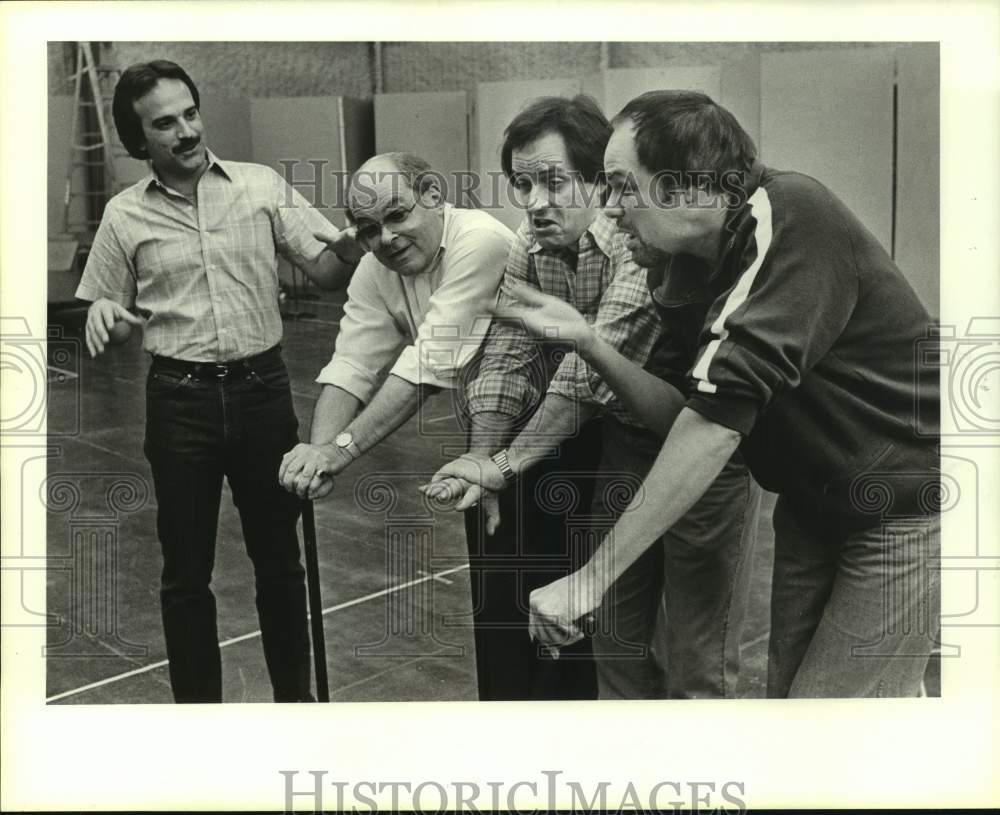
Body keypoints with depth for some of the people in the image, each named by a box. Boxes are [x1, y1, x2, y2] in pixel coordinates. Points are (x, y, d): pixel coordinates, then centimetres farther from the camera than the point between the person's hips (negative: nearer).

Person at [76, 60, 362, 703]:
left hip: (263, 388, 0)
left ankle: (295, 695, 29)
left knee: (279, 557, 11)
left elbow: (328, 271, -2)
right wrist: (103, 319, -13)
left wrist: (354, 238, -22)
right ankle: (197, 701, 26)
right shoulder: (125, 215, 3)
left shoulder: (263, 186, 1)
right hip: (179, 401, 0)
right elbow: (109, 320, 11)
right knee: (186, 568, 9)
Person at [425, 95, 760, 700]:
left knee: (699, 659, -1)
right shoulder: (531, 245, -2)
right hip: (625, 439, 7)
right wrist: (482, 460, -14)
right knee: (615, 635, 15)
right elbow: (506, 357, -2)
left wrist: (507, 462, -24)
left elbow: (594, 368, -28)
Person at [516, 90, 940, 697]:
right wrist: (587, 340, -10)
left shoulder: (791, 217, -24)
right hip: (814, 503, 8)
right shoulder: (698, 268, 1)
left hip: (905, 506, -7)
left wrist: (592, 576, -29)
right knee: (788, 690, 10)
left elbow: (718, 424, -32)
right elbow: (689, 417, 2)